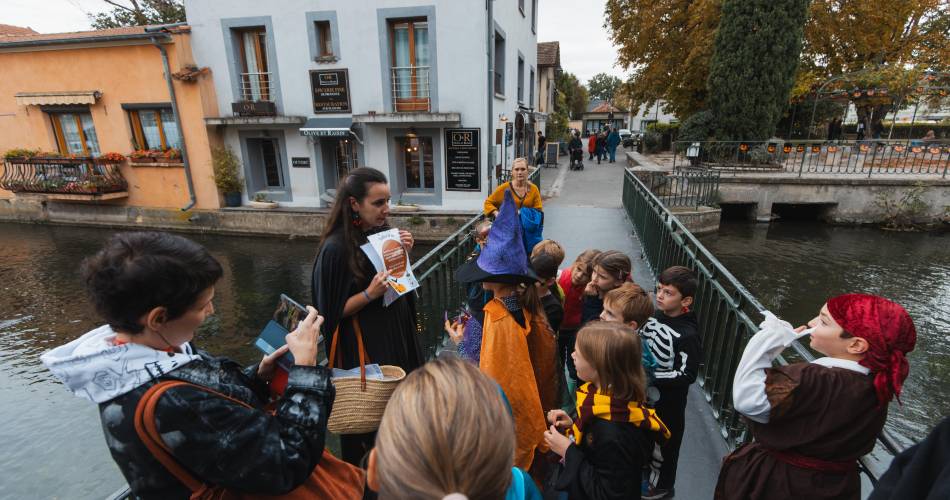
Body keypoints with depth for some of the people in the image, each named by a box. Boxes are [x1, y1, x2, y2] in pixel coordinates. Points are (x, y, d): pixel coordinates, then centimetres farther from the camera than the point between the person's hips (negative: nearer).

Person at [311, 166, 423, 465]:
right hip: (362, 346, -7)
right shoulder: (336, 248, -21)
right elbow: (332, 312, -16)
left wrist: (404, 254, -7)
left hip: (396, 334, 7)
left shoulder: (383, 233, -2)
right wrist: (369, 294, -29)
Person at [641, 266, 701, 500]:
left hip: (669, 399, -6)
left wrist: (653, 377, -27)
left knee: (667, 441, 18)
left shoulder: (687, 334, -26)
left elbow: (687, 375, -24)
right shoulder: (654, 315, -8)